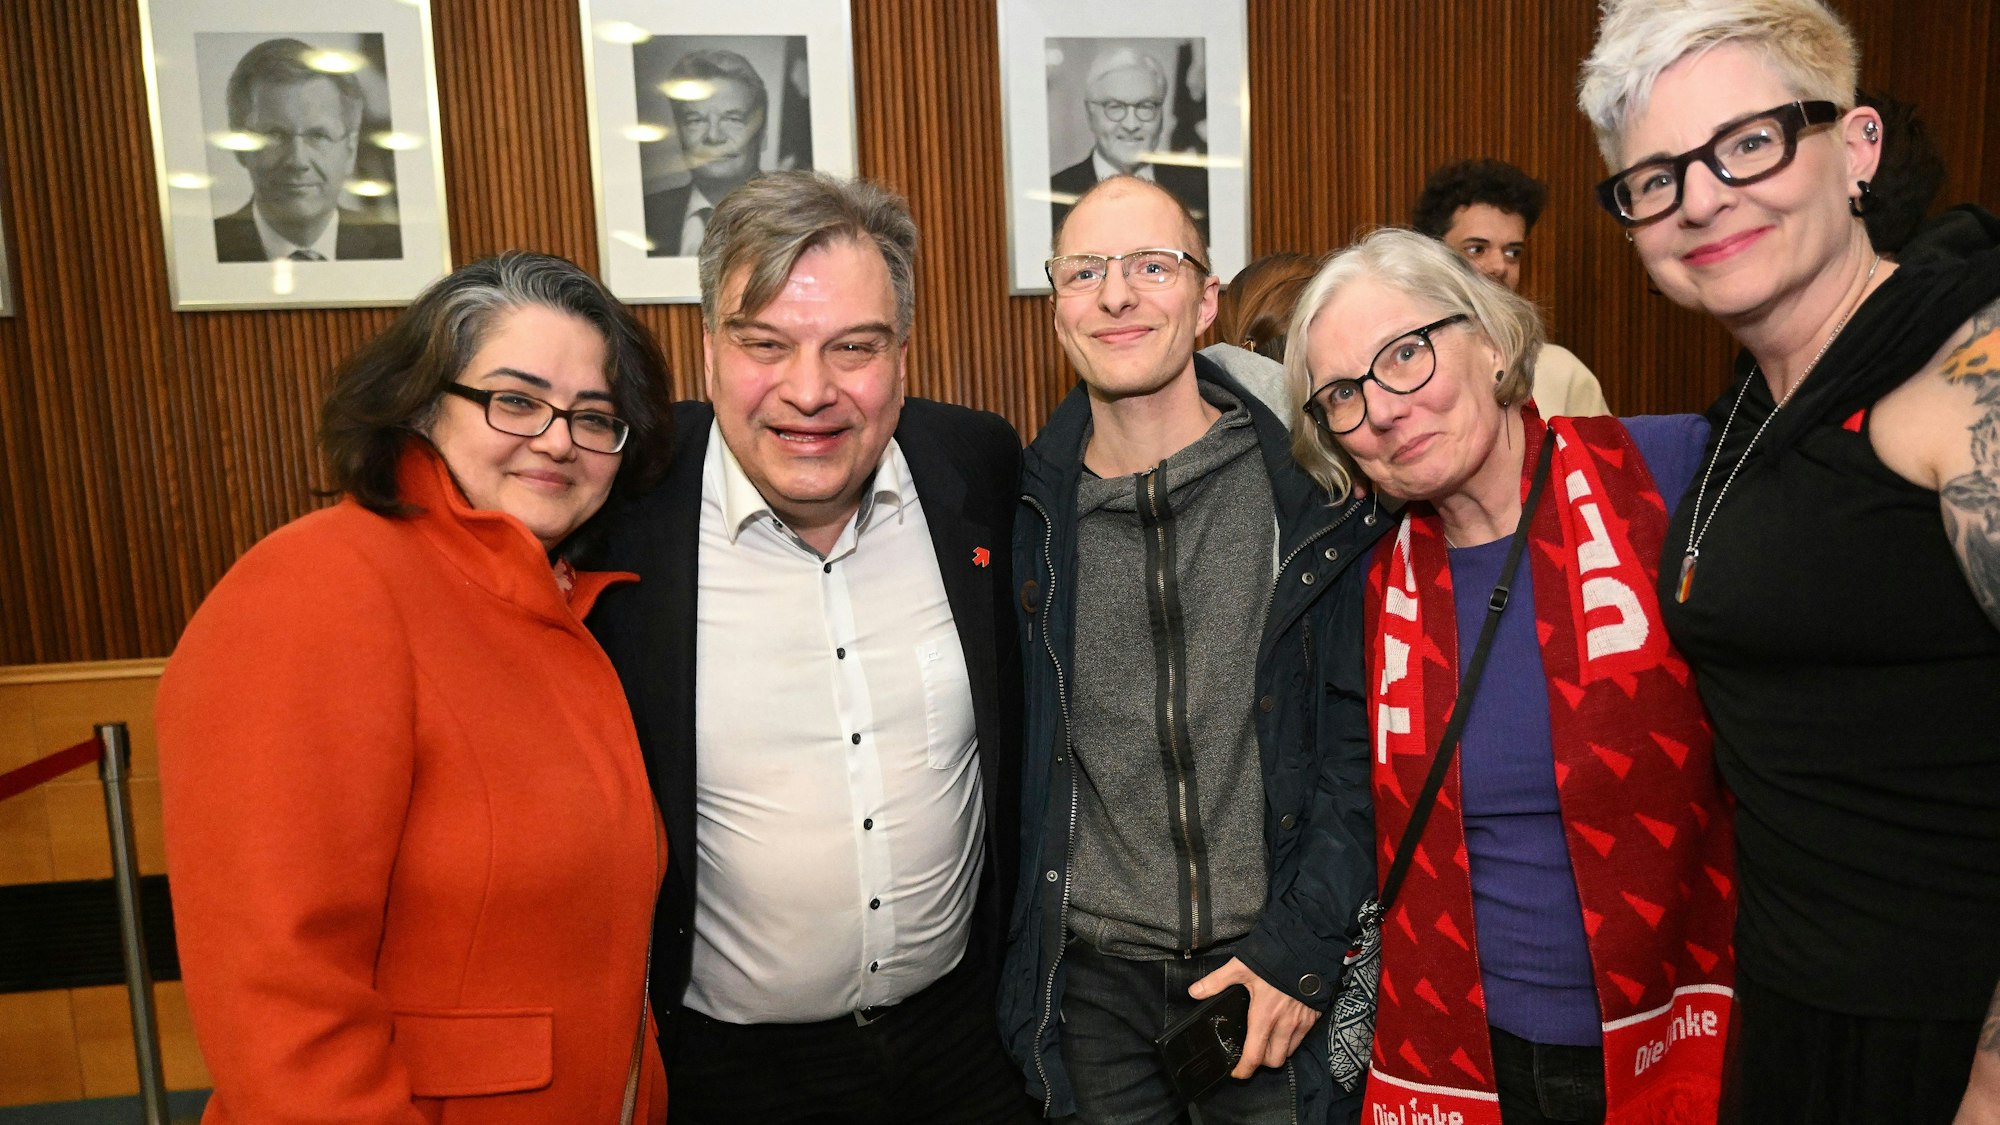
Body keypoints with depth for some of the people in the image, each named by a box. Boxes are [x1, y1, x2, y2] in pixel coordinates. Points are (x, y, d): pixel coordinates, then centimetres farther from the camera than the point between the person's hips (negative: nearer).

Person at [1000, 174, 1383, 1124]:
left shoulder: (1313, 493, -8)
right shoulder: (1033, 511, -3)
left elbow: (1365, 735, -6)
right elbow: (1017, 755, 6)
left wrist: (1302, 942, -10)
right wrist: (1025, 954, 2)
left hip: (1279, 971, -1)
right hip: (1093, 977, 2)